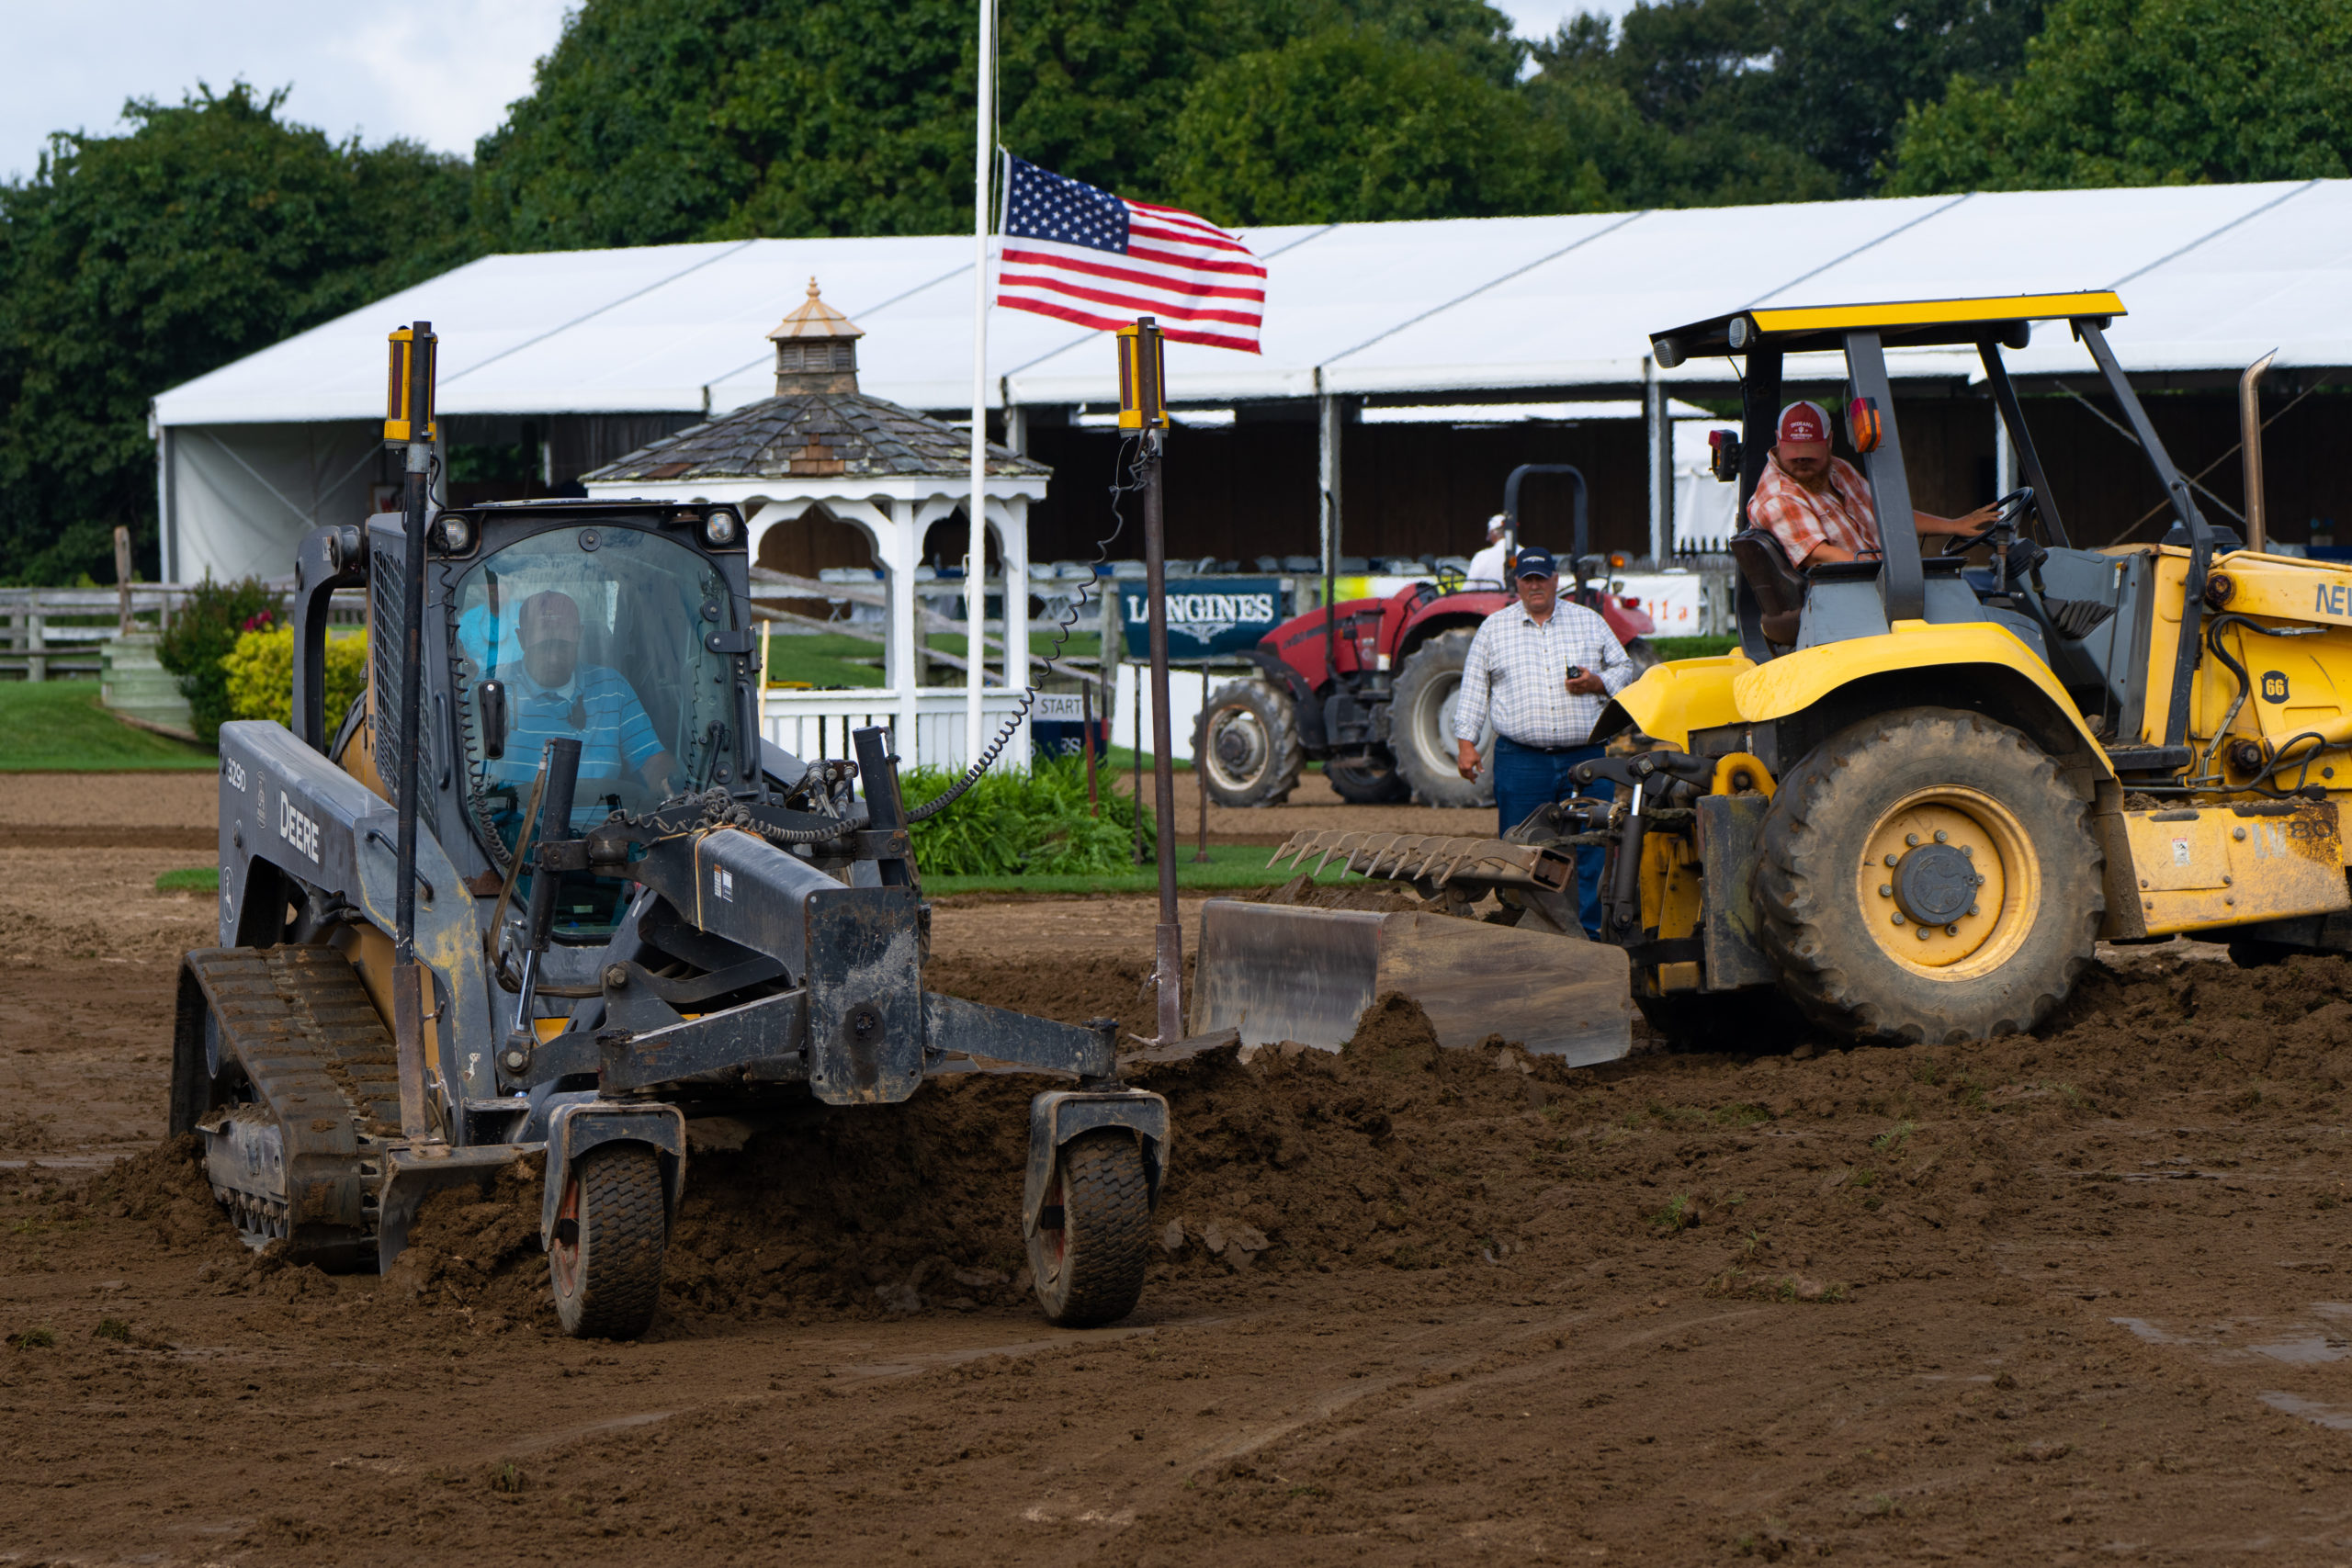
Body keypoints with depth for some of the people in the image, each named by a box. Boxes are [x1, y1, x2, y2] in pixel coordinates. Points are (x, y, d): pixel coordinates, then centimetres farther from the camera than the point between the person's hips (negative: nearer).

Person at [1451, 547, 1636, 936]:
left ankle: (1588, 932, 4)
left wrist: (1598, 683, -5)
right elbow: (1474, 688, 12)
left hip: (1585, 758, 0)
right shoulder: (1494, 628, 11)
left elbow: (1624, 669, 16)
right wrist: (1465, 741, 4)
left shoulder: (1589, 623, 11)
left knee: (1589, 851, -2)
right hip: (1520, 760, 0)